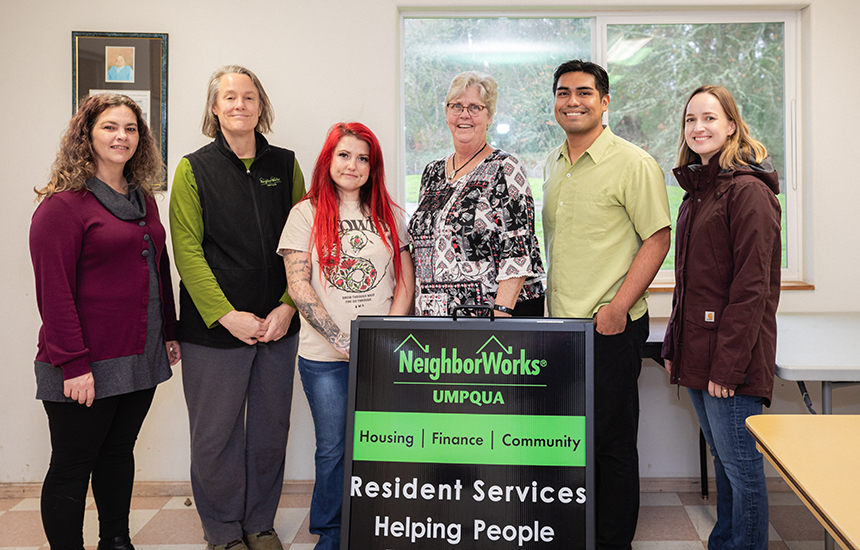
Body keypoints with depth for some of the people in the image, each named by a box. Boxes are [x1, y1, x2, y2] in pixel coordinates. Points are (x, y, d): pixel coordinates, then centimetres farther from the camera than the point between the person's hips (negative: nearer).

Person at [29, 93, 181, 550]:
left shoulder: (143, 200, 12)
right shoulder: (61, 205, -11)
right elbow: (54, 291, -15)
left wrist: (169, 332, 16)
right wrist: (73, 364, -18)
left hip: (140, 358, 7)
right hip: (85, 371, -7)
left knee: (119, 451, 19)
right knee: (71, 469, 6)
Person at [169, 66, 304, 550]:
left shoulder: (285, 165, 8)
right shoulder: (194, 169, 0)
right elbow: (188, 249, -6)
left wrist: (288, 306, -6)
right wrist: (226, 315, -14)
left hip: (278, 325, 3)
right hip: (214, 327, -2)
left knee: (271, 431, 12)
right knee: (216, 434, 5)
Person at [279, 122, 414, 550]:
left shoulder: (389, 214, 10)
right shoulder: (306, 214, 3)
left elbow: (405, 283, 9)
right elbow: (299, 287, -4)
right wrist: (342, 340, -11)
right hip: (324, 358, -1)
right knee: (332, 450, 5)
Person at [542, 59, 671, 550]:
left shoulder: (633, 164, -9)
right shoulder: (553, 165, 13)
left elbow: (657, 239, -11)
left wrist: (618, 307, -18)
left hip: (610, 328, -7)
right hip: (558, 324, 7)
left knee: (611, 444, 3)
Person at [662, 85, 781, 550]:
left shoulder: (748, 191, -12)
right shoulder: (696, 191, 16)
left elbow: (752, 288, -17)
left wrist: (727, 364, -20)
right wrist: (674, 346, 14)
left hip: (732, 356, -9)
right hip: (697, 354, 9)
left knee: (740, 462, 1)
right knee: (722, 458, 18)